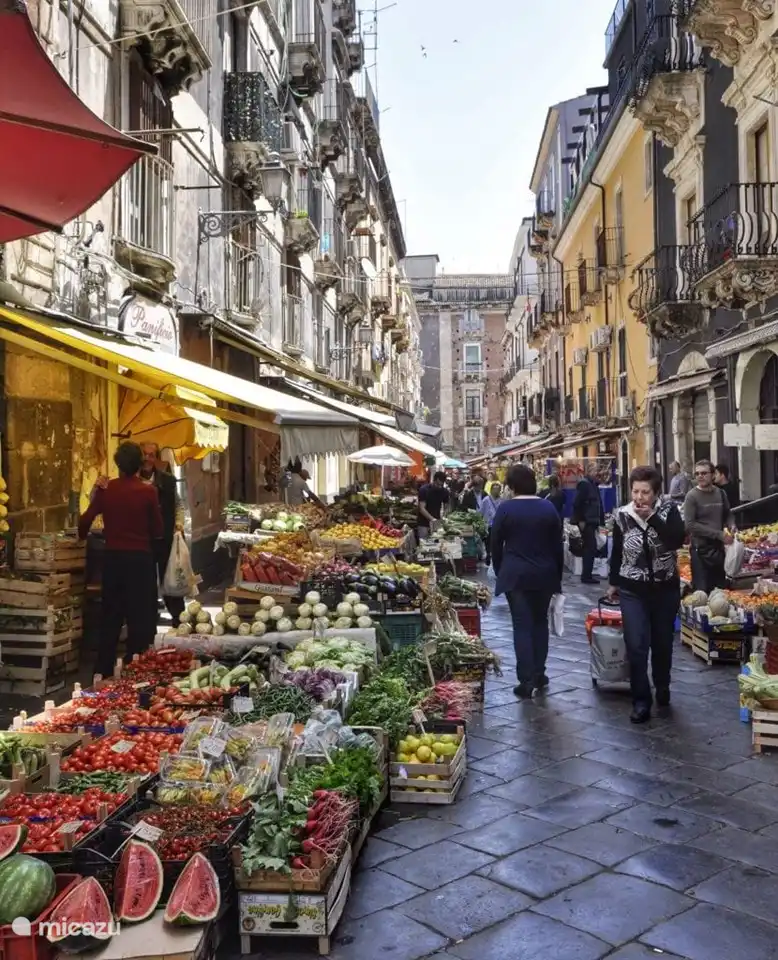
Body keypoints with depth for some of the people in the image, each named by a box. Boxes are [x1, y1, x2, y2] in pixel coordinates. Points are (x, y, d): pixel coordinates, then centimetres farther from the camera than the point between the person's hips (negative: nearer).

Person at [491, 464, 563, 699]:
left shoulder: (505, 508, -7)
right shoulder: (548, 508, 2)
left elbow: (496, 545, -3)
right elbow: (558, 545, 5)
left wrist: (500, 572, 11)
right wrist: (558, 576, 12)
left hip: (515, 574, -3)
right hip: (544, 574, 3)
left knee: (522, 626, 0)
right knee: (540, 622, 16)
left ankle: (527, 681, -2)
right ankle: (539, 675, 20)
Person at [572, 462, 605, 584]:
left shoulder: (593, 484, 17)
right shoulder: (583, 483, -12)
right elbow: (577, 503, -19)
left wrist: (599, 521, 17)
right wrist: (580, 520, -20)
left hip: (592, 521, 9)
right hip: (585, 522, -9)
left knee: (589, 548, 12)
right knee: (591, 547, -9)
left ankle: (586, 574, 18)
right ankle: (586, 575, -4)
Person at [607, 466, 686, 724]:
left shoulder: (669, 509, -8)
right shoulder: (622, 515, -5)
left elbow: (678, 540, -24)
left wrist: (651, 517, -28)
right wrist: (613, 582, 14)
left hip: (666, 588, 0)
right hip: (632, 590, 0)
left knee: (663, 643, 15)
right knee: (636, 646, -8)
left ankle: (662, 688, 38)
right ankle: (641, 701, 2)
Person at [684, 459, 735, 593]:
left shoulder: (720, 493, 7)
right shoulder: (692, 496, -11)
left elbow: (727, 515, 21)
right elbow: (690, 525, -17)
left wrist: (731, 526, -2)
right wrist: (718, 534, -18)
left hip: (719, 548, 5)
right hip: (701, 550, -5)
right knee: (702, 591, 0)